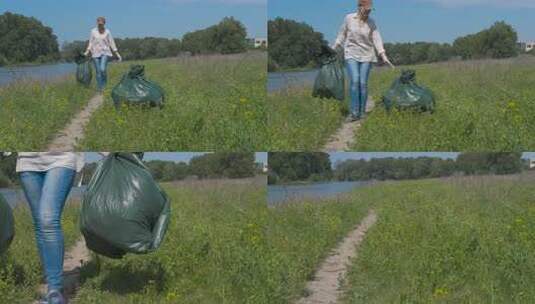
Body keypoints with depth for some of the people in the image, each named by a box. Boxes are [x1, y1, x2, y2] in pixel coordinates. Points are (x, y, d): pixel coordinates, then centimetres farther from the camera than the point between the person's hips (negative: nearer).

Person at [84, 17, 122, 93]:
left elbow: (112, 43, 3)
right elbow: (91, 43, 6)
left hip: (105, 53, -1)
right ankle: (100, 88, 11)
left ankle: (104, 84, 3)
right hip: (96, 53, 1)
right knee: (98, 72, 1)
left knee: (103, 69, -20)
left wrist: (117, 54, 1)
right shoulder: (93, 31, 2)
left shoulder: (107, 32, 0)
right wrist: (87, 52, -8)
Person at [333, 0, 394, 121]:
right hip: (351, 54, -1)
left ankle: (362, 113, 6)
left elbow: (377, 39, -5)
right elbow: (342, 35, 8)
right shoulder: (349, 18, -2)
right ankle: (354, 112, -16)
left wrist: (383, 56, -15)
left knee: (363, 83, -5)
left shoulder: (371, 23, 0)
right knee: (354, 81, -18)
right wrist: (333, 50, 9)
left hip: (366, 55, 1)